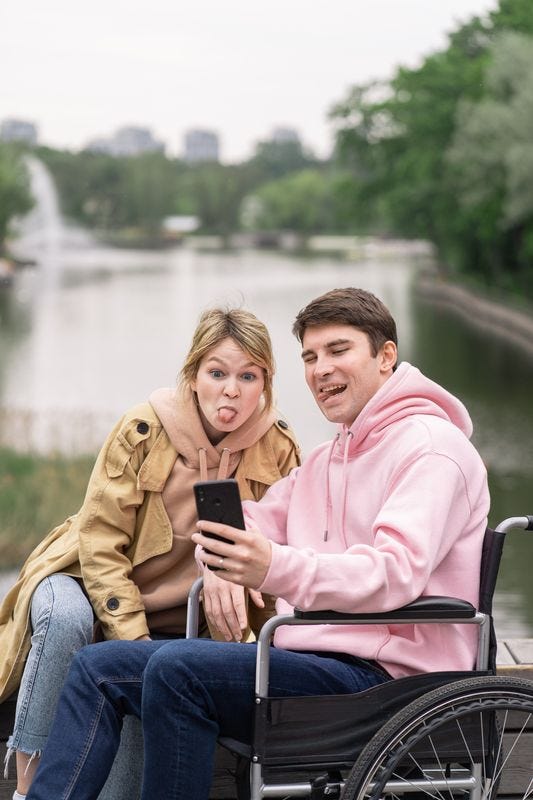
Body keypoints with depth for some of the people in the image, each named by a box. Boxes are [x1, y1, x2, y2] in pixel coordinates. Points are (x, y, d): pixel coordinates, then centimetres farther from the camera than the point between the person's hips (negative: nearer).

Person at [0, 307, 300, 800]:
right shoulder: (144, 430, -16)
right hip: (89, 581, -1)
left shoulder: (279, 450, -9)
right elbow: (100, 543, -15)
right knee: (66, 617, -34)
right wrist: (134, 643, -23)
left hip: (177, 618, 2)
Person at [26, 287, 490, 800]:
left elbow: (397, 571, -22)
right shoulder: (325, 460, 25)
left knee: (178, 667, -28)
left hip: (385, 675, -9)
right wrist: (223, 552, -11)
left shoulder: (431, 446, -7)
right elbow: (258, 524, 15)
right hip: (314, 656, 9)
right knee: (99, 666, 2)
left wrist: (276, 569, -38)